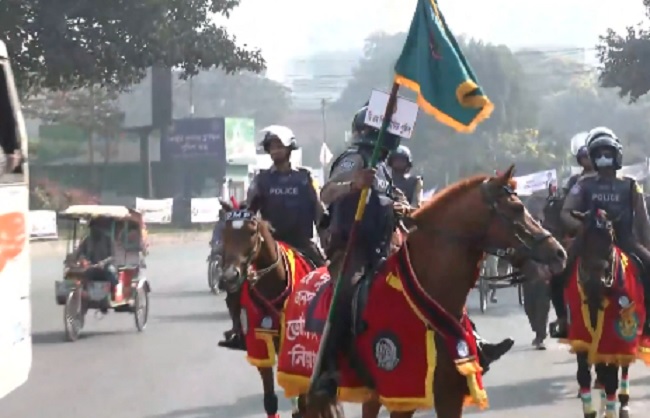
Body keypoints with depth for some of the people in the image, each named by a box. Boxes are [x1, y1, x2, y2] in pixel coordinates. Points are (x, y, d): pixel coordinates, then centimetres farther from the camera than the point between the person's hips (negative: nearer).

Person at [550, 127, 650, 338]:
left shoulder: (629, 186, 8)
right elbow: (565, 213, -2)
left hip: (623, 240, -1)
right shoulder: (584, 184, 8)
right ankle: (563, 318, 2)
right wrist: (581, 226, -23)